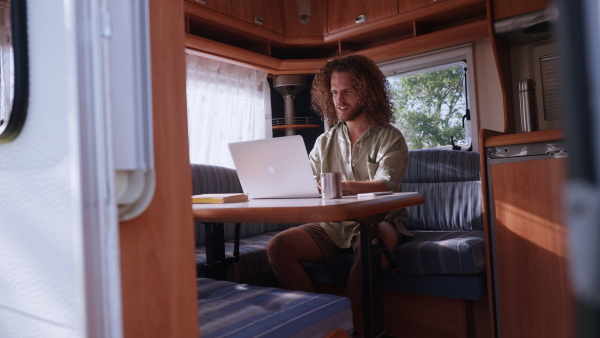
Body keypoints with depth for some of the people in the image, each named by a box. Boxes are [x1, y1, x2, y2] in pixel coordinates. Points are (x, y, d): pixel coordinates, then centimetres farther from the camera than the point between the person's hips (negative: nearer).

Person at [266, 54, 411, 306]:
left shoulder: (389, 138, 1)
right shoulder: (324, 142, 15)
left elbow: (385, 186, -16)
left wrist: (340, 185, -34)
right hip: (332, 224, 4)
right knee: (278, 247, -19)